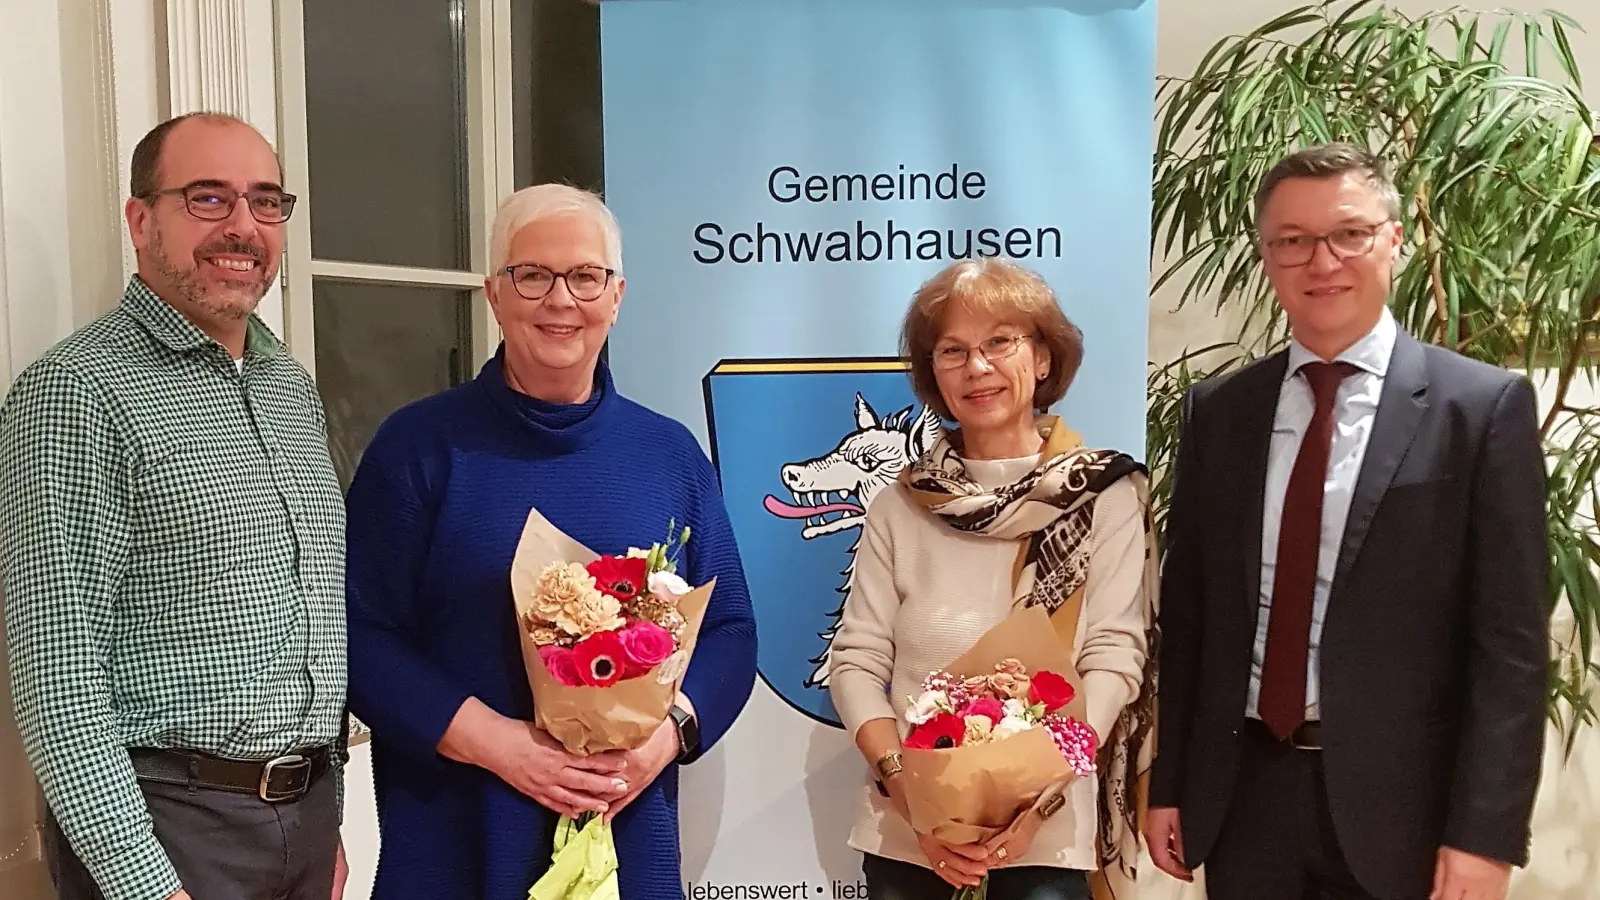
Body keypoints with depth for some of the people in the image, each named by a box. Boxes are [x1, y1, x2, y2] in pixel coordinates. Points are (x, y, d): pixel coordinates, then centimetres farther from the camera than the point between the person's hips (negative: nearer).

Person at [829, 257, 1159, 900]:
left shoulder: (1104, 495, -2)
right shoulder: (899, 509, 1)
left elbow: (1113, 659, -7)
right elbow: (856, 662, -1)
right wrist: (910, 792, -15)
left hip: (1046, 833, -1)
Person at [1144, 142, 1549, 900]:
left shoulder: (1483, 405, -5)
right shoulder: (1215, 409, 4)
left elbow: (1510, 640, -7)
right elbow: (1186, 608, 6)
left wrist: (1485, 833, -12)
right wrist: (1168, 782, 6)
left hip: (1397, 802, -3)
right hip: (1241, 795, 3)